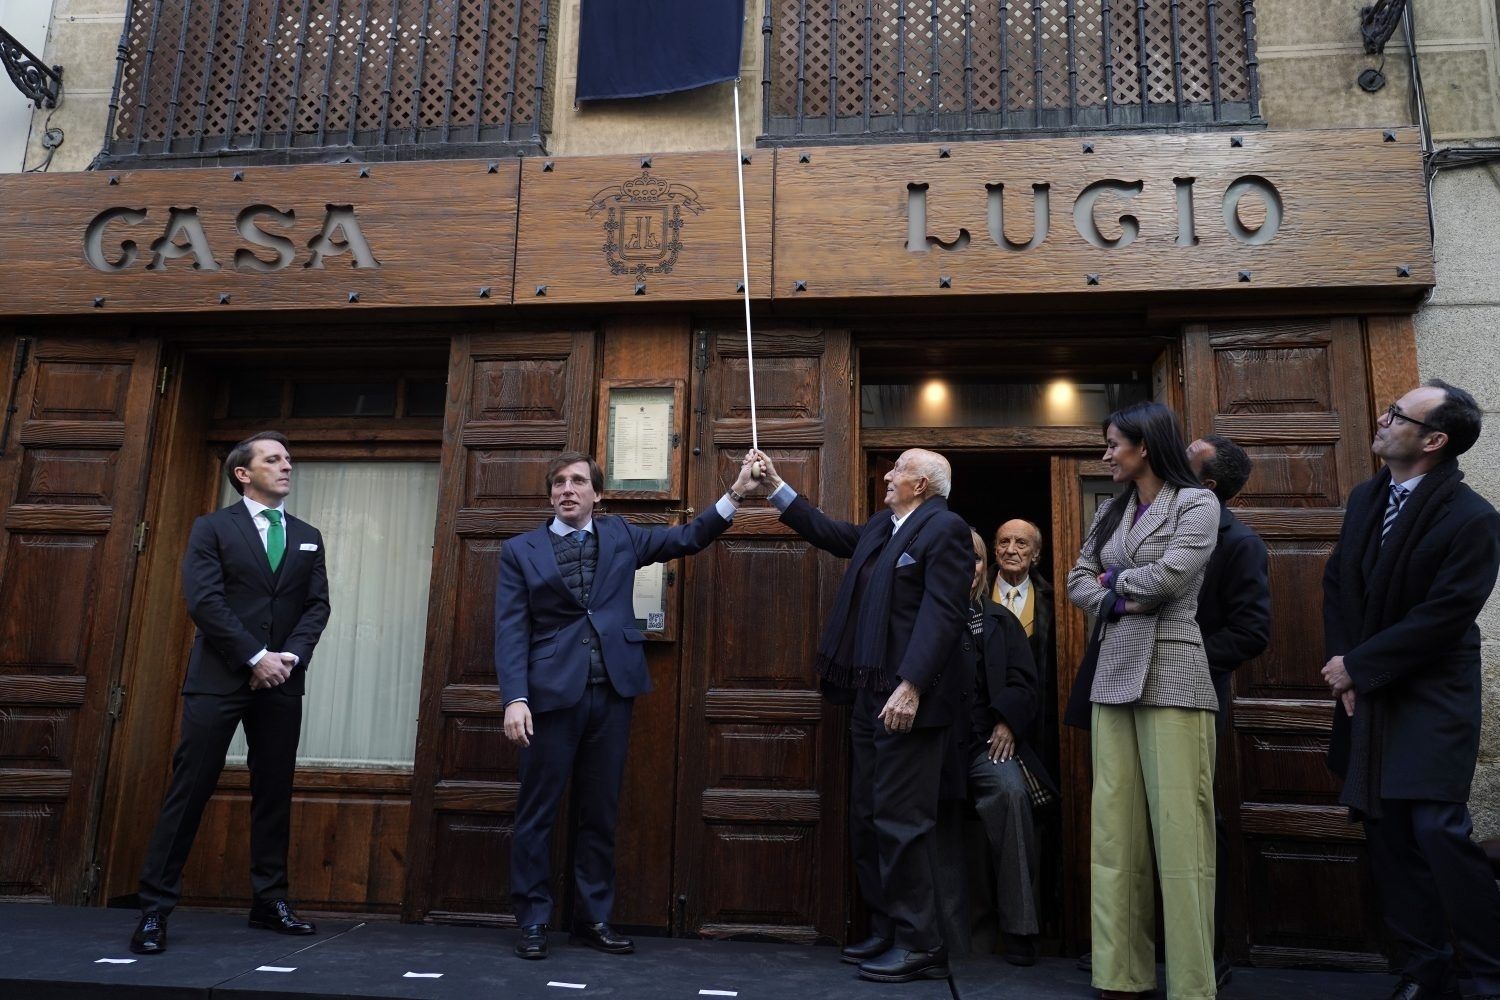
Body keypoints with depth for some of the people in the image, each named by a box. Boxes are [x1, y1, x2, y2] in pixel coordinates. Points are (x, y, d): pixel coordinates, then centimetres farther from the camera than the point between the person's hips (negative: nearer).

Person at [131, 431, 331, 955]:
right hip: (219, 677, -3)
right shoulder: (212, 528, 3)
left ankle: (270, 902, 15)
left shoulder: (308, 537, 15)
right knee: (190, 789, -3)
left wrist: (290, 657, -9)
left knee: (274, 793, 7)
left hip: (282, 682, 4)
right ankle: (155, 908, 6)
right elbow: (204, 602, -8)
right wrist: (256, 657, -14)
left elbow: (317, 606, 7)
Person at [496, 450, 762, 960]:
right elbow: (511, 630, -2)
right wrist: (515, 698, -13)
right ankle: (533, 921, 17)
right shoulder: (520, 550, 5)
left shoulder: (621, 535, 14)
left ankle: (595, 918, 21)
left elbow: (688, 538, 17)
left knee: (602, 811, 10)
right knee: (537, 811, 4)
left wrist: (736, 492, 6)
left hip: (612, 691, 3)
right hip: (552, 691, -2)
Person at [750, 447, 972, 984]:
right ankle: (885, 933, 24)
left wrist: (910, 688, -25)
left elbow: (942, 613, -18)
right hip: (870, 695, 9)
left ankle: (919, 945, 8)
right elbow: (829, 533, 30)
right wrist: (776, 486, 29)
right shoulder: (879, 527, 16)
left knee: (900, 820, -4)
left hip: (906, 698, -9)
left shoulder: (944, 529, -10)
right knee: (868, 818, 13)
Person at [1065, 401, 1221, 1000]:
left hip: (1169, 670, -6)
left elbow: (1167, 577, -12)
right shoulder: (1111, 510, 19)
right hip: (1112, 670, 6)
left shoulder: (1196, 503, 1)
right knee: (1114, 826, 3)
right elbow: (1078, 582, 15)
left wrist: (1115, 580, 4)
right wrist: (1118, 600, -3)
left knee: (1178, 827, -8)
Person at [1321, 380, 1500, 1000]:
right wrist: (1342, 670, -1)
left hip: (1431, 702, -6)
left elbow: (1441, 619, -17)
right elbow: (1336, 585, 10)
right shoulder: (1365, 498, 9)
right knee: (1387, 833, 9)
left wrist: (1357, 666, -13)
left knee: (1438, 830, -11)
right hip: (1366, 698, 7)